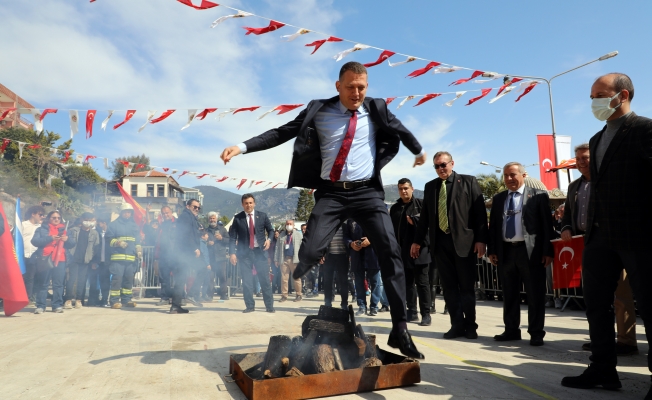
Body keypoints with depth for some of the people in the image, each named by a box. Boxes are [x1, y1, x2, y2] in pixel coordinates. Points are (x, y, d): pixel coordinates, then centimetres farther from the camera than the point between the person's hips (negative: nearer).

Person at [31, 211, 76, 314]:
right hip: (45, 259, -2)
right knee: (43, 284, -3)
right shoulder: (42, 229, 12)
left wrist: (67, 239, -6)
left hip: (60, 260, 2)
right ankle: (40, 306, 1)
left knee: (59, 284, -2)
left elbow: (73, 243, 16)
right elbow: (35, 241, -4)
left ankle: (57, 305, 3)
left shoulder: (64, 230, 22)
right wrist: (50, 238, -15)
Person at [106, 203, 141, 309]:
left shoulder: (134, 225, 18)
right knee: (117, 278, -10)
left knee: (129, 279, 7)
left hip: (131, 257, 5)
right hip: (117, 257, -4)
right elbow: (108, 238, 1)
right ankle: (114, 301, -5)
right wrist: (118, 243, -13)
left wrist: (139, 250, 9)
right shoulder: (114, 224, 4)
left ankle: (126, 299, 16)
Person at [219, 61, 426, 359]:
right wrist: (243, 146, -10)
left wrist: (419, 151, 43)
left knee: (391, 253, -9)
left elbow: (400, 130, 25)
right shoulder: (319, 111, 4)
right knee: (308, 252, -16)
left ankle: (400, 330, 1)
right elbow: (281, 133, 2)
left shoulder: (376, 109, 7)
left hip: (367, 192, 1)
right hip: (331, 193, -1)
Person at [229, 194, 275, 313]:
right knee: (246, 281, 1)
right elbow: (232, 237, 0)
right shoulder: (237, 218, 0)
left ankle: (269, 306, 7)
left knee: (265, 279, -1)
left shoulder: (262, 216, 4)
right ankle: (250, 306, 13)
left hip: (259, 251, 0)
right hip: (244, 252, 0)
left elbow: (271, 230, 14)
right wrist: (232, 253, -9)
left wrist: (269, 239, -7)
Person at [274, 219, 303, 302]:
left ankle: (299, 295, 8)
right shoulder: (281, 235, 15)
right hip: (284, 260, 3)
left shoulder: (298, 234, 7)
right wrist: (276, 259, 8)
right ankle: (284, 295, 7)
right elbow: (278, 248, 14)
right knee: (284, 278, 1)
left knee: (296, 278, 0)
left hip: (295, 260, -2)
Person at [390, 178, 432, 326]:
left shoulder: (421, 204, 1)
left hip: (420, 248, -4)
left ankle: (426, 314, 4)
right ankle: (412, 311, 20)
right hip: (402, 251, 4)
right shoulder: (394, 208, 13)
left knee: (422, 282, -1)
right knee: (407, 283, 10)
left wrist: (414, 220, -15)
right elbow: (392, 229, 9)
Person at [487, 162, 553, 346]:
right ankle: (511, 330, 22)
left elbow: (546, 224, -3)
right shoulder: (498, 199, 13)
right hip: (506, 251, 4)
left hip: (530, 251, -4)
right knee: (509, 294, 11)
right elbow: (493, 225, 12)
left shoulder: (538, 196, 0)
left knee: (535, 294, 3)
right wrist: (492, 250, 5)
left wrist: (547, 251, -9)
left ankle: (536, 333, 14)